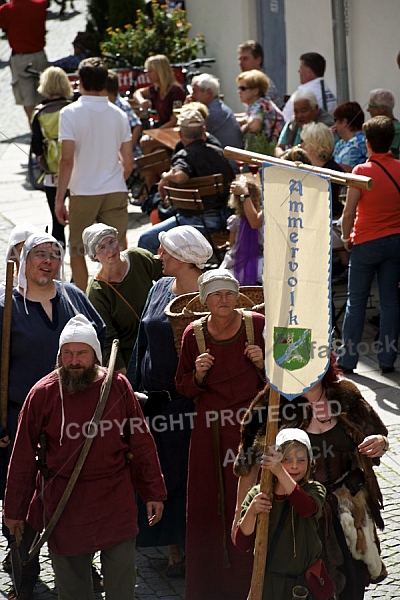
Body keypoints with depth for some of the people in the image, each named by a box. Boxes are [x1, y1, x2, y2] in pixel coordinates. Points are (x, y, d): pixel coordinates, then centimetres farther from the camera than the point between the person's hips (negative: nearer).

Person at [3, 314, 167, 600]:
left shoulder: (118, 386, -4)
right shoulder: (43, 393, -8)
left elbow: (142, 443, 3)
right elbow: (23, 457, -2)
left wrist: (154, 492, 5)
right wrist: (15, 510, 1)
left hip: (116, 500, 1)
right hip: (64, 502, -1)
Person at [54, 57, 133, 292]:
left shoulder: (71, 113, -8)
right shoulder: (119, 114, 4)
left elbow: (67, 160, -14)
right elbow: (128, 163, 7)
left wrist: (59, 199, -8)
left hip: (83, 193, -3)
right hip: (116, 193, 3)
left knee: (78, 253, 11)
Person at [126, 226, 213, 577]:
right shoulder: (160, 289, 9)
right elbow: (143, 343, 14)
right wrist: (134, 388, 9)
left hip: (191, 400, -6)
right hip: (155, 399, 6)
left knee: (189, 472, -1)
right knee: (162, 472, 9)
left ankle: (194, 546, 11)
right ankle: (174, 548, 21)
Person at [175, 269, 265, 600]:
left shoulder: (257, 325, -3)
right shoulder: (193, 334, 1)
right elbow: (182, 386, 9)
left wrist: (263, 364, -14)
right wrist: (198, 375, -10)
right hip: (210, 428, 1)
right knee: (209, 503, 3)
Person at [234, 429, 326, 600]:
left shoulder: (314, 490, -1)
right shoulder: (257, 494, -1)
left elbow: (308, 508, -28)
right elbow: (242, 544, -7)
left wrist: (280, 472, -37)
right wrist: (251, 512, -25)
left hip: (305, 580, 0)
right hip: (268, 581, 0)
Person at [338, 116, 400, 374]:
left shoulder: (362, 171, -13)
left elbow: (349, 212, -14)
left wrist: (347, 237, 0)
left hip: (367, 243, -3)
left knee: (356, 301, 6)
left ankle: (347, 359, 9)